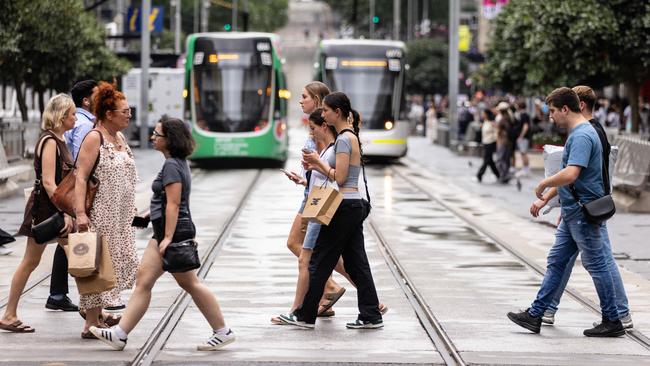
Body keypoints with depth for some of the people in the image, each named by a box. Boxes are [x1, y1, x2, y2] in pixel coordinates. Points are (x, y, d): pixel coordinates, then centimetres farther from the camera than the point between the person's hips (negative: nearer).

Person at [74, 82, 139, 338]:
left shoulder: (120, 138, 14)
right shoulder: (94, 138, -12)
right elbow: (81, 177, -18)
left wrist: (132, 210, 23)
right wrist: (80, 213, -27)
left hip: (121, 216, 9)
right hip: (100, 215, -9)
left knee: (120, 262, 10)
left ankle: (97, 312, 20)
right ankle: (91, 324, -2)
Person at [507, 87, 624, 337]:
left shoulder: (582, 136, -19)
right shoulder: (578, 133, 14)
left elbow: (570, 175, -31)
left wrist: (543, 184, -16)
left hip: (583, 213, -10)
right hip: (573, 213, 10)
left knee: (596, 265, -2)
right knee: (556, 262, 11)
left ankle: (612, 321, 6)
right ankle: (535, 314, 15)